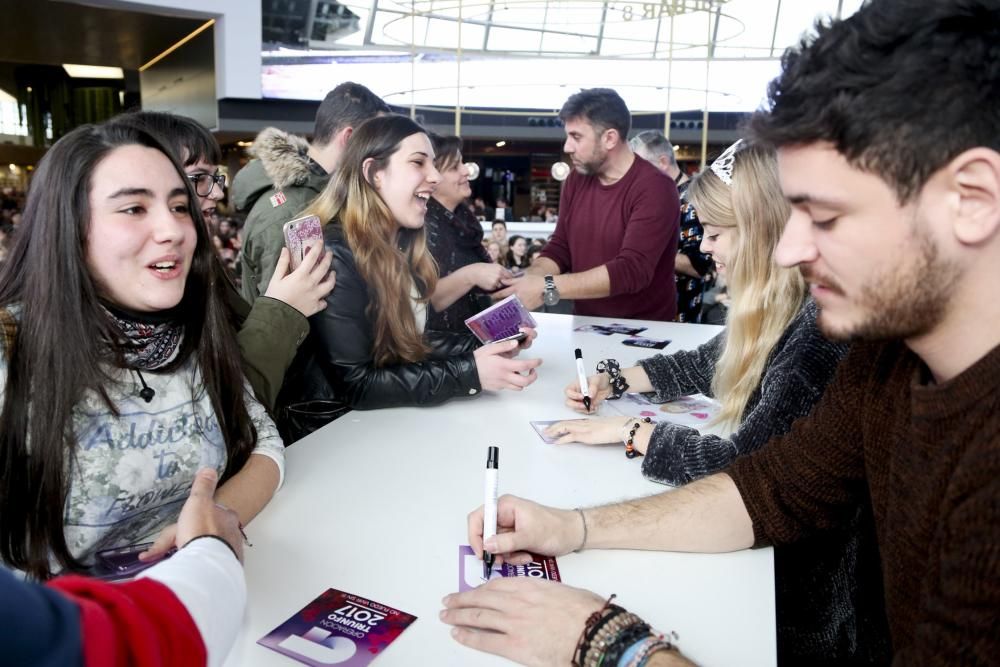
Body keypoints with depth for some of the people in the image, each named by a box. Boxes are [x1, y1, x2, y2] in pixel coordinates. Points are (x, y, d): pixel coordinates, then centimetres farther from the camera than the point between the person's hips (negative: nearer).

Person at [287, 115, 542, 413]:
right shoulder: (336, 255, -21)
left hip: (392, 413, 7)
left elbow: (411, 339, 8)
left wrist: (487, 346, -5)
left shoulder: (400, 243, 3)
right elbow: (354, 386, -24)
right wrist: (468, 373, -26)